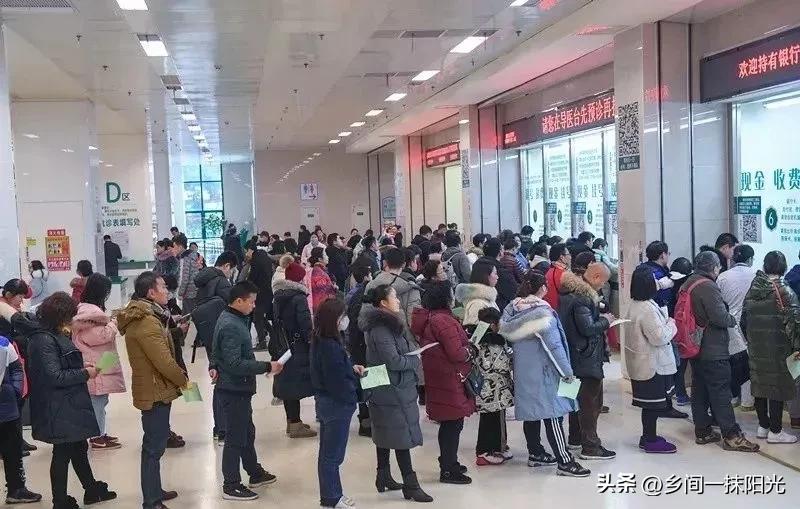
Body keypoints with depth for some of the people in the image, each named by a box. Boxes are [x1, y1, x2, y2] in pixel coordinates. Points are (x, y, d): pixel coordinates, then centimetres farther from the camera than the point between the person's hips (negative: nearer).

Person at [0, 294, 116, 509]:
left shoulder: (52, 334, 5)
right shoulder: (44, 340, -21)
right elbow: (54, 377, -25)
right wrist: (85, 374, -18)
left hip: (70, 406, 10)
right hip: (59, 410, -10)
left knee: (79, 448, 20)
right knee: (63, 453, 2)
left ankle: (92, 490, 34)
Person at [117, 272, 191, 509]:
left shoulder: (145, 316, 9)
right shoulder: (146, 322, -24)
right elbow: (163, 361, -26)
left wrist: (177, 331, 10)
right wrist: (183, 379, -11)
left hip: (154, 388, 11)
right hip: (155, 391, -11)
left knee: (155, 443, 21)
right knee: (154, 446, -2)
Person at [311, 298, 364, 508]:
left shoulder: (323, 340, 5)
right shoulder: (330, 346, -25)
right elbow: (337, 382, -24)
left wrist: (352, 367, 2)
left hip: (328, 402, 10)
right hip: (337, 404, -10)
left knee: (328, 452, 17)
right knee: (333, 454, 3)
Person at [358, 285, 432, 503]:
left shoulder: (384, 323, 10)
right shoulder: (381, 329, -21)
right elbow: (394, 361, -23)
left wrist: (410, 356, 2)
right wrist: (415, 360, -9)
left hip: (383, 389, 10)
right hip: (392, 389, -10)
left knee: (385, 435, 17)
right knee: (402, 435, -5)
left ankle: (384, 478, 27)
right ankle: (410, 485, 0)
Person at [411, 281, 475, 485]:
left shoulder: (428, 318, 9)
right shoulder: (445, 321, -22)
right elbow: (456, 353, -25)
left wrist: (464, 347, 15)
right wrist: (469, 351, -5)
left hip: (437, 379, 10)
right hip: (450, 380, -10)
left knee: (447, 424, 20)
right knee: (453, 424, -1)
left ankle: (448, 462, 33)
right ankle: (448, 470, 6)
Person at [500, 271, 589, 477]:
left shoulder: (513, 309, 3)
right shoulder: (541, 311, -19)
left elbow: (508, 335, 9)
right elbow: (554, 344, -18)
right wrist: (567, 372, -11)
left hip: (523, 370, 8)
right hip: (543, 371, -8)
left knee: (531, 412, 16)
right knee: (553, 414, -4)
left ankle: (535, 454, 27)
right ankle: (564, 461, -1)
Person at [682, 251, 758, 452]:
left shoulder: (687, 284, 11)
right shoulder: (708, 287, -18)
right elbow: (720, 318, -23)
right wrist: (733, 319, -2)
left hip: (695, 348, 9)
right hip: (713, 350, -9)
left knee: (699, 390, 13)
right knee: (721, 392, -4)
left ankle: (702, 431, 20)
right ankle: (731, 436, 0)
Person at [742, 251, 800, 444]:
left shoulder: (752, 289, 4)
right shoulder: (784, 290, -13)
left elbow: (744, 318, 9)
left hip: (756, 348, 6)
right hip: (777, 348, -6)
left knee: (760, 384, 14)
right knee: (778, 386, 3)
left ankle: (763, 426, 24)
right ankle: (775, 431, 8)